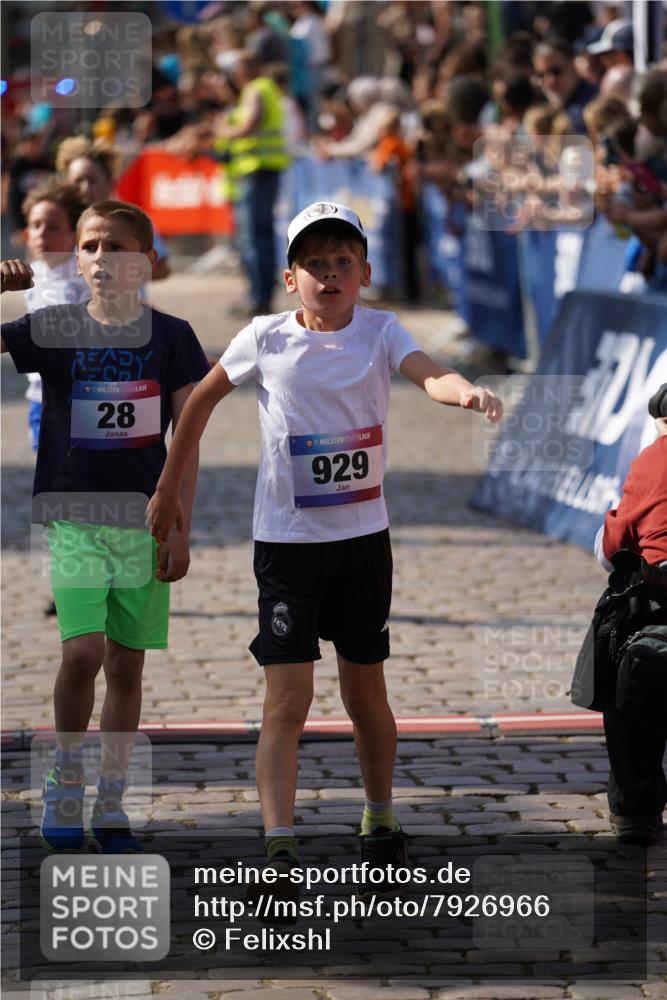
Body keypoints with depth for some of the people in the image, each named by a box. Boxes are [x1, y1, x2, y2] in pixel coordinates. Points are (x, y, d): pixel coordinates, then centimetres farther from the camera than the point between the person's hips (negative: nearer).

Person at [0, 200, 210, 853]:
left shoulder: (170, 336, 2)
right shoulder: (54, 329, 1)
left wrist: (180, 528, -1)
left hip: (144, 521, 1)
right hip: (72, 517, -1)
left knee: (127, 664, 5)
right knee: (83, 651, -16)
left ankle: (110, 807, 15)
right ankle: (64, 784, 3)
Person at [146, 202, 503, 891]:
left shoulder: (379, 332, -4)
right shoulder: (265, 340, -5)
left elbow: (428, 374, -24)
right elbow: (202, 400, 9)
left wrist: (466, 392, -47)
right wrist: (168, 490, 14)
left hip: (363, 537, 2)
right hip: (287, 541, -1)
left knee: (365, 692, 13)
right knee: (288, 699, -10)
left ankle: (380, 816, 34)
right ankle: (279, 847, -13)